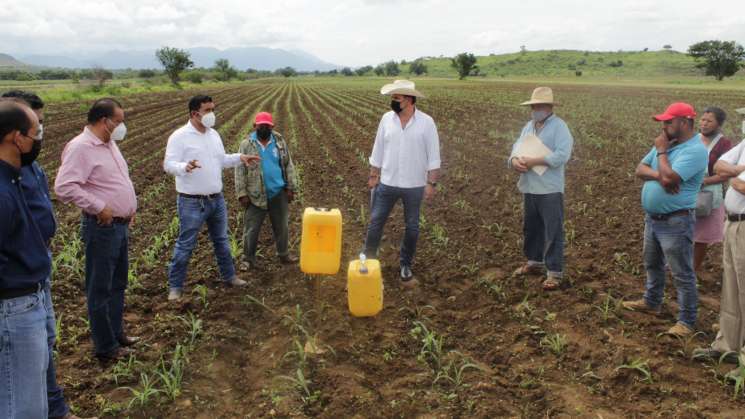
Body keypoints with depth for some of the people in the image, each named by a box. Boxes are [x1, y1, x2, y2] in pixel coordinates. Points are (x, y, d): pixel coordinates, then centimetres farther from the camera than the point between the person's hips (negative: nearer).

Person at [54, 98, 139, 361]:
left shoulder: (109, 144, 11)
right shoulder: (80, 147, -18)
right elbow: (64, 187, -28)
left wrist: (130, 206, 12)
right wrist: (99, 207, -23)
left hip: (121, 224, 9)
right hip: (102, 228, -9)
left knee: (118, 284, 20)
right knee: (101, 289, 3)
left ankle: (117, 333, 35)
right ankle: (105, 347, 15)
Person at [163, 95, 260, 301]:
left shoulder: (213, 134, 8)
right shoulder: (179, 137, -14)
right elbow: (169, 164, -20)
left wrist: (240, 158, 8)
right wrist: (185, 167, -38)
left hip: (217, 199, 7)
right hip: (192, 203, -7)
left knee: (222, 240, 19)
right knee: (185, 245, 1)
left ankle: (229, 276, 35)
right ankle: (175, 286, 13)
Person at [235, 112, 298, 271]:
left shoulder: (279, 142, 2)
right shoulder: (246, 145, -5)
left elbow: (288, 165, 6)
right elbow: (240, 171, -5)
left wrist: (290, 188, 1)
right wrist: (242, 194, -9)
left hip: (278, 193, 2)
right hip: (256, 195, -2)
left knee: (281, 226, 14)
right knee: (251, 229, 4)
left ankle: (284, 254, 29)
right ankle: (248, 259, 16)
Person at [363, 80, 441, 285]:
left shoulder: (426, 122, -10)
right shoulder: (386, 119, -2)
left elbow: (433, 155, -7)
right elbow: (378, 150, 5)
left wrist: (432, 183, -10)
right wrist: (373, 176, 4)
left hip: (414, 186, -2)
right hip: (387, 184, 2)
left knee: (411, 227, 11)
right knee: (375, 222, 6)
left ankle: (405, 265, 26)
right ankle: (368, 260, 22)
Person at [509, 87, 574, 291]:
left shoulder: (559, 126, -9)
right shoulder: (529, 126, 14)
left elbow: (562, 155, -20)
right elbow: (517, 146, 8)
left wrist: (534, 161, -22)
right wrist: (514, 160, -15)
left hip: (550, 190, -7)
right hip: (529, 188, 7)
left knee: (553, 232, -2)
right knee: (531, 228, 19)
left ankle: (555, 273, 3)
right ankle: (534, 262, 35)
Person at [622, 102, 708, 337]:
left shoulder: (695, 150, -20)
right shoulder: (667, 144, 7)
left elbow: (669, 177, -31)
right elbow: (640, 170, 4)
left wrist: (661, 151, -15)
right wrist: (659, 176, -17)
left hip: (676, 222, -9)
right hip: (652, 218, 9)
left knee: (682, 274, 0)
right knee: (652, 264, 24)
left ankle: (687, 321, 9)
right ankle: (651, 302, 42)